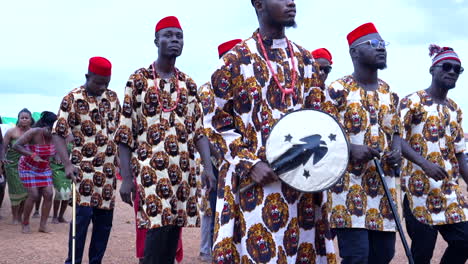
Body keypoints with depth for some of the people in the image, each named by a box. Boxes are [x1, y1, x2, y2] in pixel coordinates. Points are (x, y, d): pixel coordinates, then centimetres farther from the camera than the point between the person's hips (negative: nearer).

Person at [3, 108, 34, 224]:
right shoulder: (11, 132, -6)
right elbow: (4, 147, -1)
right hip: (13, 165, -2)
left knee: (26, 191, 4)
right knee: (16, 190, -3)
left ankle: (20, 216, 18)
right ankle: (15, 218, 10)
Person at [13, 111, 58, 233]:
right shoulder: (34, 132, -28)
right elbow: (16, 146, -32)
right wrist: (32, 155, -43)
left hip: (44, 168, 5)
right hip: (28, 167, -5)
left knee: (49, 194, -5)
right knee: (34, 195, -12)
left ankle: (43, 225, 4)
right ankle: (25, 224, 8)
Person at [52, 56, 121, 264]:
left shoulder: (112, 97, 9)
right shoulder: (72, 99, -5)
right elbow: (59, 134, -9)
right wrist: (67, 164, -20)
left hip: (109, 169, 5)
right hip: (84, 168, -5)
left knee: (105, 219, 8)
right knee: (83, 215, -8)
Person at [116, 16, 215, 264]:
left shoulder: (188, 84, 14)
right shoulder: (138, 80, 1)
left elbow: (198, 129, 10)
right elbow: (125, 132, -2)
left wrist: (208, 165, -5)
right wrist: (126, 177, -8)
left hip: (182, 170, 5)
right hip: (150, 169, -5)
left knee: (173, 231, 6)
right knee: (158, 231, -14)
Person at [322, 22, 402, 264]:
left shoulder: (389, 93, 13)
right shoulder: (337, 90, -6)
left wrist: (397, 150, -1)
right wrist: (351, 148, -23)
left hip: (383, 182, 7)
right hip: (349, 182, -6)